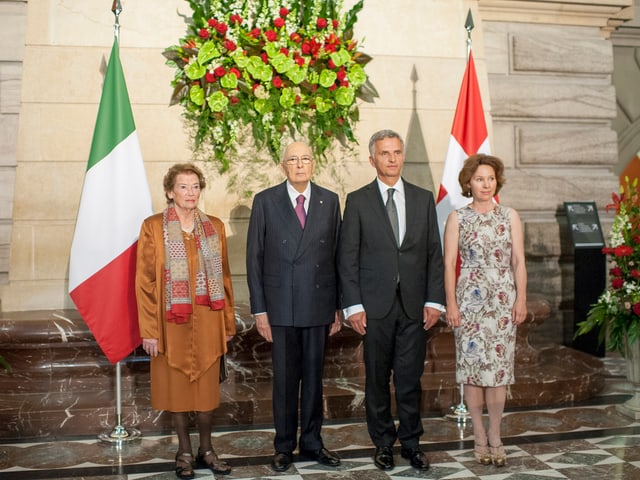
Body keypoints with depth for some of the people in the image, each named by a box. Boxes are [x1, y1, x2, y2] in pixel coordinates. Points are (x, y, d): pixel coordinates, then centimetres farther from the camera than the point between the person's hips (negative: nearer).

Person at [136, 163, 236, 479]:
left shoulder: (215, 227, 5)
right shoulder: (153, 227, -5)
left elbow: (224, 277, 8)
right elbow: (145, 281, -6)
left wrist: (228, 322, 7)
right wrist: (149, 330, -10)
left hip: (207, 321, 2)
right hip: (172, 322, -2)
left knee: (207, 386, 10)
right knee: (176, 387, 9)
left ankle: (206, 450, 26)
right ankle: (184, 452, 24)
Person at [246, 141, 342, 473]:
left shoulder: (329, 201, 5)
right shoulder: (265, 201, -1)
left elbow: (337, 256, 6)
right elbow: (254, 258, -1)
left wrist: (338, 307, 4)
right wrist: (259, 309, -5)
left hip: (319, 305, 2)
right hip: (280, 306, -1)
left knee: (314, 377, 11)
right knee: (284, 379, 8)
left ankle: (312, 443, 26)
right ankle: (284, 447, 23)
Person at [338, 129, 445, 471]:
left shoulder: (423, 198, 9)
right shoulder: (357, 201, 2)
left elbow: (434, 253, 8)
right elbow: (347, 257, 0)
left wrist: (434, 300, 0)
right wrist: (353, 305, -7)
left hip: (414, 304, 2)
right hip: (375, 305, -1)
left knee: (411, 378, 6)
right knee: (377, 379, 8)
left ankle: (411, 443, 21)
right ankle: (383, 443, 22)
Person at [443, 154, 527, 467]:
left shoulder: (510, 216, 7)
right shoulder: (457, 218, 2)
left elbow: (518, 262, 5)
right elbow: (449, 264, -1)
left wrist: (521, 299, -2)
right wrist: (451, 303, -6)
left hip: (503, 297, 1)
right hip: (469, 297, -1)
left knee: (499, 364, 1)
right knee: (471, 362, 1)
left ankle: (495, 435, 13)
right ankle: (480, 436, 13)